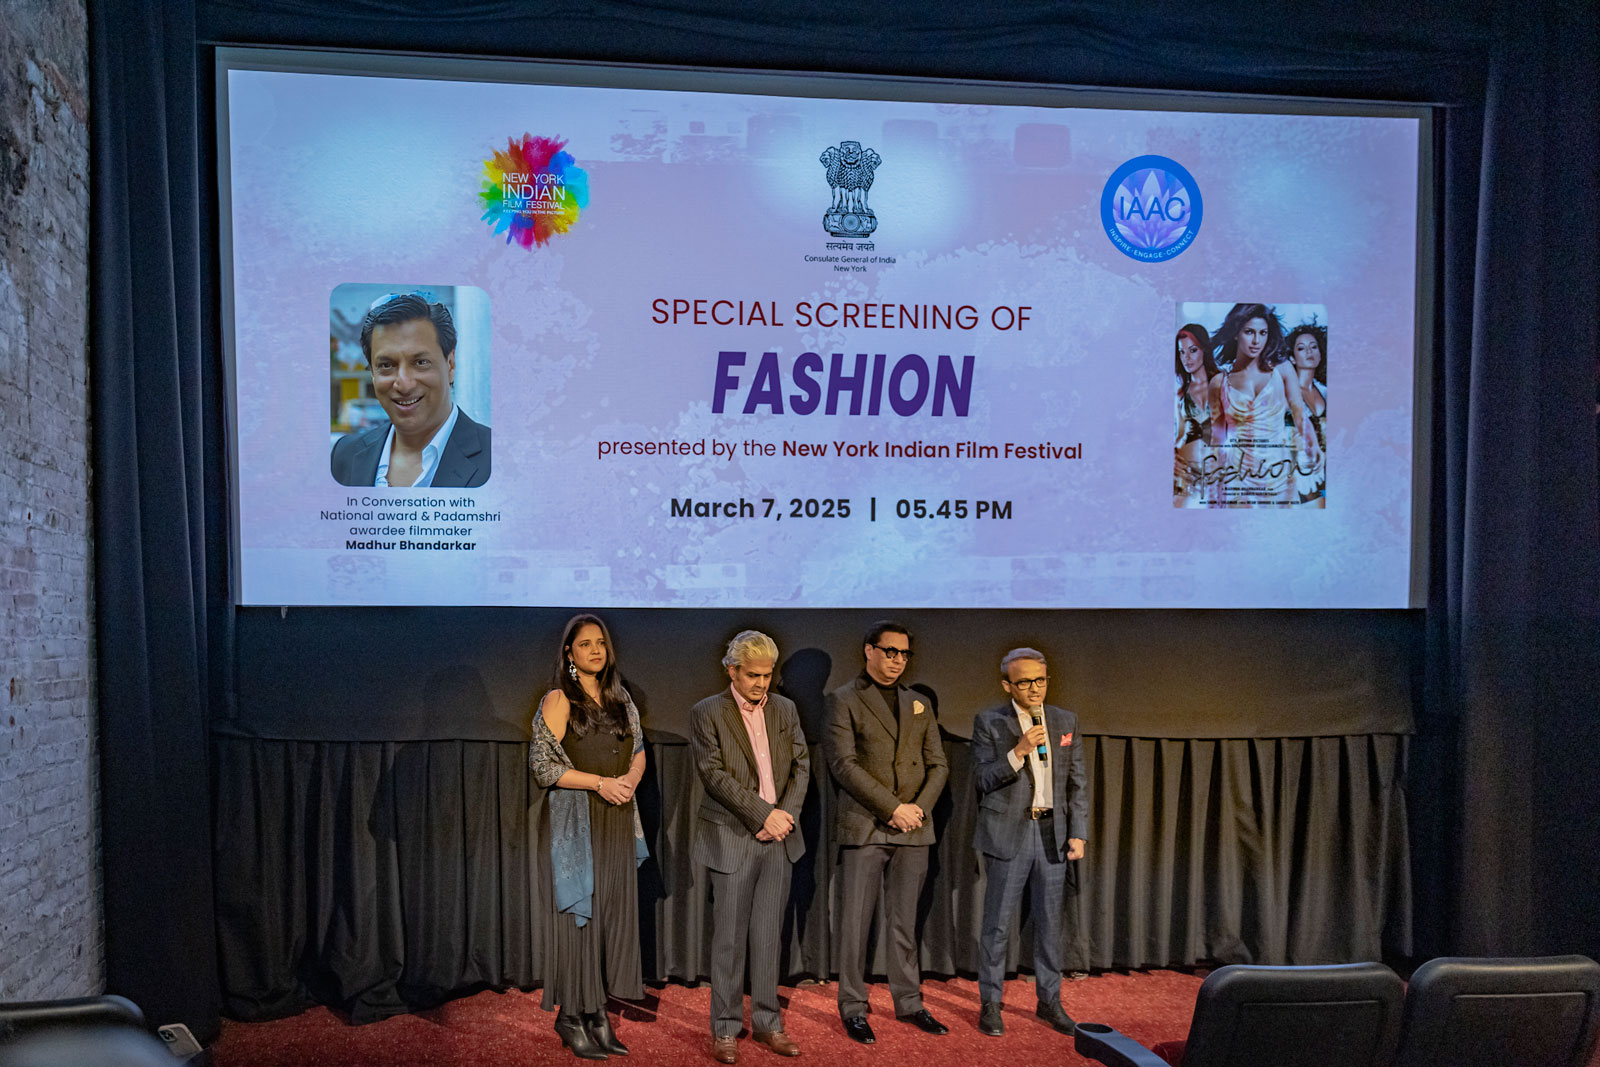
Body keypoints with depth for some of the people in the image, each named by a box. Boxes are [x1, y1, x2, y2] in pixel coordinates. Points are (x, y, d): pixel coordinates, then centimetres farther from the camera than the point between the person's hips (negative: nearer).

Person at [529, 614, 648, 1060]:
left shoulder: (620, 697, 11)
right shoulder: (559, 700, -6)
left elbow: (638, 751, 15)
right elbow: (544, 765, -10)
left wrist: (630, 779, -7)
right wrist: (600, 782, -17)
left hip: (618, 820, 6)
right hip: (577, 821, -5)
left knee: (613, 909, 6)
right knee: (579, 911, -1)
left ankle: (597, 1010, 16)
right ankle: (571, 1014, 10)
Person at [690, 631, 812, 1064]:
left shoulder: (785, 709, 9)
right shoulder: (707, 713, -5)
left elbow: (802, 765, 8)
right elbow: (714, 774, -12)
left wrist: (787, 813, -7)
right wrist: (764, 813, -15)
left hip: (778, 836, 4)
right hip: (732, 838, -4)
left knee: (768, 934, 10)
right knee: (730, 937, 3)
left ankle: (767, 1022, 21)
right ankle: (725, 1028, 15)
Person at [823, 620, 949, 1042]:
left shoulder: (919, 705, 15)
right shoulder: (844, 700, -1)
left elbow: (938, 765, 13)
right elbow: (844, 764, -11)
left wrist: (920, 808, -6)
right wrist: (894, 808, -14)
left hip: (913, 831, 4)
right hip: (863, 828, -4)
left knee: (904, 921, 12)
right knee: (856, 920, 1)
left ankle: (909, 1002, 22)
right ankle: (853, 1008, 12)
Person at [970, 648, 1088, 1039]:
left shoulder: (1066, 721, 7)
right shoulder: (988, 723, -3)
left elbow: (1078, 782, 9)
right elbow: (983, 779, -8)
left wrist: (1078, 833, 3)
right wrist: (1018, 752, -21)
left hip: (1052, 833, 3)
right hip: (1008, 833, -3)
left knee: (1050, 921, 11)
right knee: (997, 923, 3)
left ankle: (1050, 1001, 24)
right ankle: (990, 1003, 15)